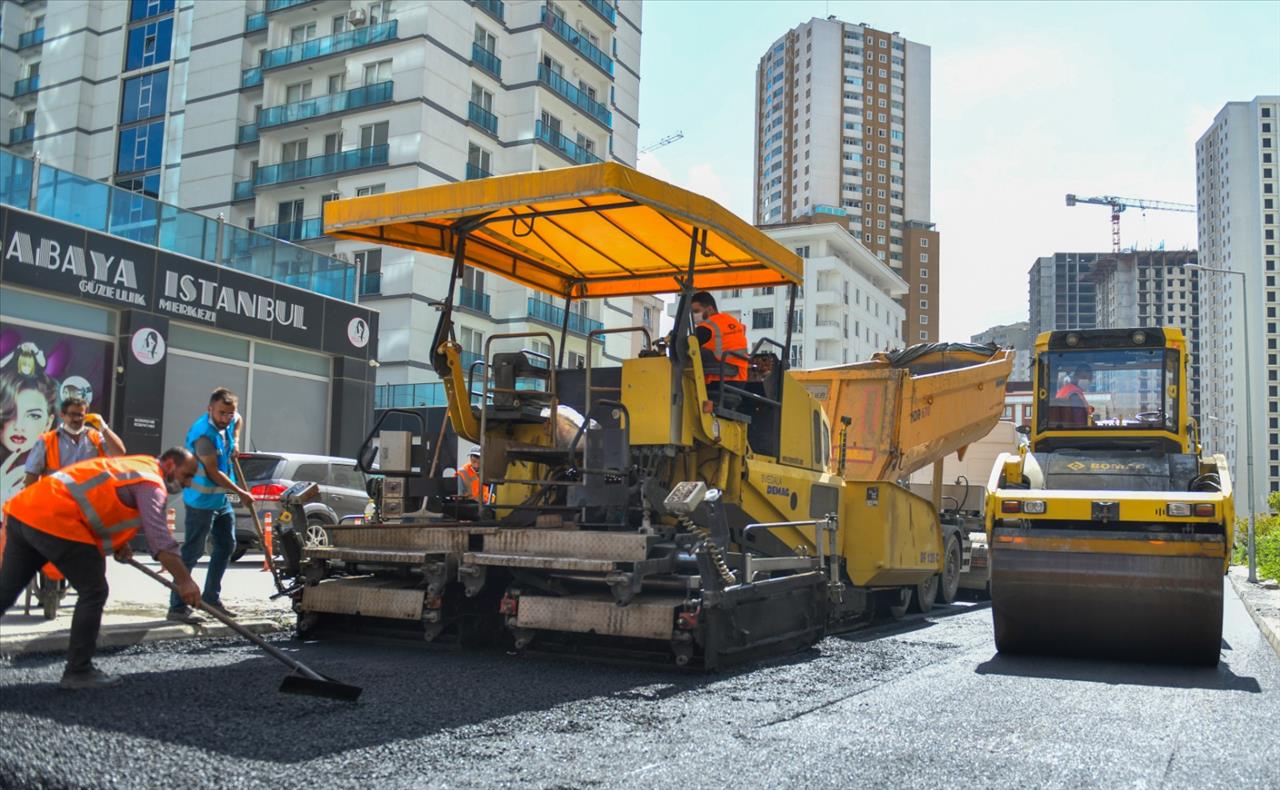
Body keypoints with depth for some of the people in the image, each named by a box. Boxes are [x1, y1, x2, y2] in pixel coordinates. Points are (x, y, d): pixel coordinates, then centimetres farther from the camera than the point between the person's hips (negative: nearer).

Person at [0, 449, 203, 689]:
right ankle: (78, 671, 4)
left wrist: (117, 542, 20)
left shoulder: (136, 465, 24)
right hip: (54, 519, -9)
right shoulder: (151, 482, -5)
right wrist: (184, 581, -16)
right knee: (93, 592, -1)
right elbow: (158, 537, -16)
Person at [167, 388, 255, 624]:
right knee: (192, 552, -8)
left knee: (226, 546, 15)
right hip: (202, 501, -9)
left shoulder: (228, 421, 0)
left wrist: (235, 442, 13)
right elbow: (214, 473, -21)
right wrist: (242, 494, -15)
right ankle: (177, 607, -4)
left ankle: (211, 599, 25)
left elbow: (238, 420, 28)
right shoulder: (203, 434, -24)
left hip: (221, 499, 9)